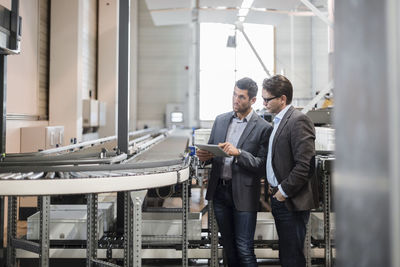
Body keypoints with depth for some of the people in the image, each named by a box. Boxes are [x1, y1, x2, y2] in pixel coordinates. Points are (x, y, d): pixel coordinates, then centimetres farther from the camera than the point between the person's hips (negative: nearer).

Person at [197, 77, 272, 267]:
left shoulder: (263, 128, -7)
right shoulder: (220, 120, 9)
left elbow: (262, 166, -11)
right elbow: (211, 150, 16)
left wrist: (238, 153, -24)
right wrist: (205, 155, -7)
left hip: (243, 194, -5)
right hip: (220, 191, 5)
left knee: (244, 249, 0)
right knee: (228, 246, 18)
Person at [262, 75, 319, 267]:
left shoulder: (298, 121, -15)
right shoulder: (277, 121, 15)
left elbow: (304, 164, -20)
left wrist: (284, 191, -15)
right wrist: (271, 186, 9)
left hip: (292, 202, -9)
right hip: (278, 199, 9)